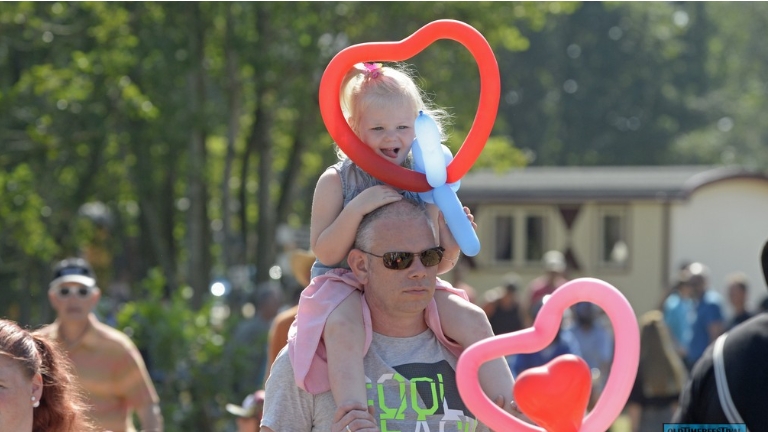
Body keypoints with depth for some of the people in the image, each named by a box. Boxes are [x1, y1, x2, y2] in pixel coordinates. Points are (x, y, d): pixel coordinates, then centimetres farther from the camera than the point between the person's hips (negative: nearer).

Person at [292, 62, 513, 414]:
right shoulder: (336, 182, -4)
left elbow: (435, 264, 10)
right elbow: (326, 253, -12)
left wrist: (452, 244, -13)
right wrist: (358, 208, -24)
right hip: (345, 285, -4)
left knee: (472, 320, -15)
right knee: (344, 327, -37)